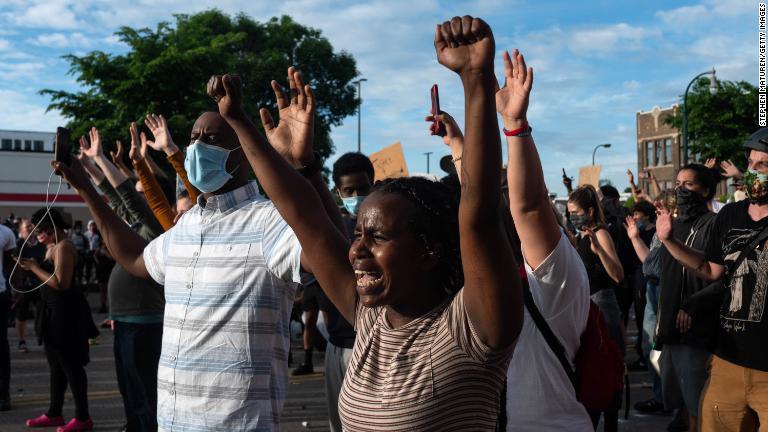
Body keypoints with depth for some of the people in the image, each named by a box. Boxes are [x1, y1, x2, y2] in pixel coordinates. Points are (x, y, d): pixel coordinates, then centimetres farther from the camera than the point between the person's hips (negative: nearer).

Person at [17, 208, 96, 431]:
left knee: (70, 364, -5)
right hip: (55, 311, 10)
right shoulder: (53, 247, 14)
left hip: (65, 312, -10)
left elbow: (62, 283, -23)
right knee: (57, 365, 16)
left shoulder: (63, 247, -16)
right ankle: (54, 414, 27)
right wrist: (33, 266, 6)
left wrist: (34, 267, -17)